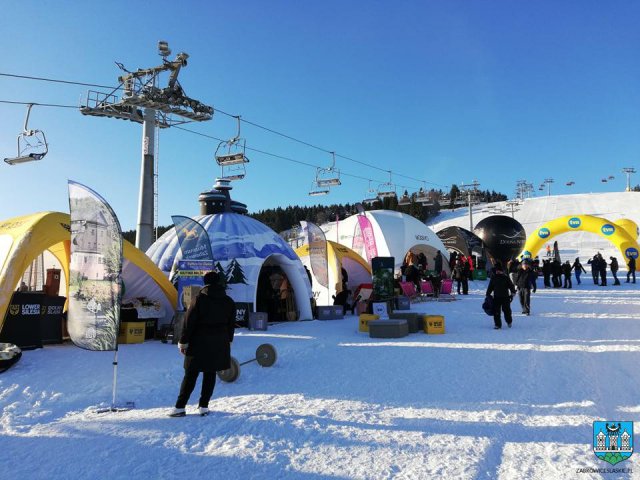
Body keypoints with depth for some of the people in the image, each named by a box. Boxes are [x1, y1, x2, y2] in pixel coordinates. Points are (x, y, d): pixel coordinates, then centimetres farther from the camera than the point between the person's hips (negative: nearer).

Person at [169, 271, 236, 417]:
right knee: (210, 374, 9)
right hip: (220, 344, 3)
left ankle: (180, 407, 4)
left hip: (199, 343, -3)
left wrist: (183, 341, -2)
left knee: (190, 375, 3)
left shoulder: (199, 299, -8)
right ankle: (204, 406, 11)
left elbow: (189, 322, -9)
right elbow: (231, 324, 11)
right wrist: (228, 340, 22)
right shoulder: (229, 302, 5)